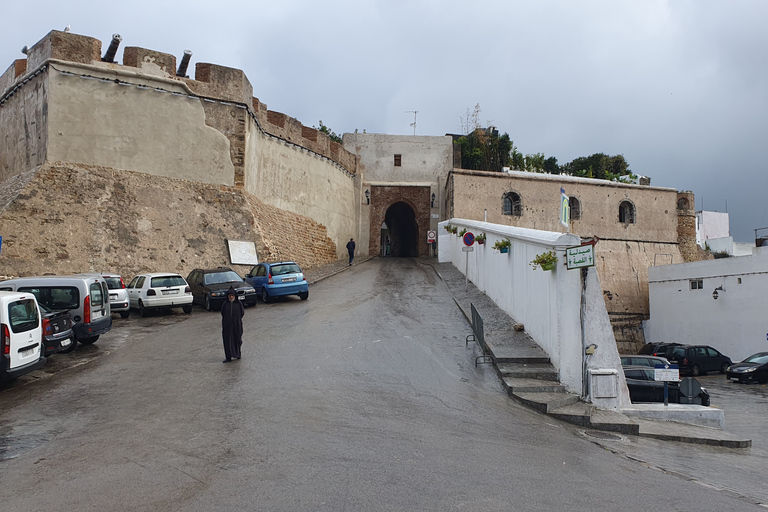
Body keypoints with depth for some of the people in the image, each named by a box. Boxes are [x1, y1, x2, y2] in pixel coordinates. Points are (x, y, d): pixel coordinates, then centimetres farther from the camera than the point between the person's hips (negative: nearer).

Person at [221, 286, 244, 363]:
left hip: (237, 325, -1)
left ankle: (237, 354, 29)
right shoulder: (225, 304, 1)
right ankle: (228, 357, 5)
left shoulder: (239, 304, -2)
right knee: (227, 341, -1)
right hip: (227, 325, 1)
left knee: (237, 339, 9)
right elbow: (223, 314, 7)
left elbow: (242, 313, 4)